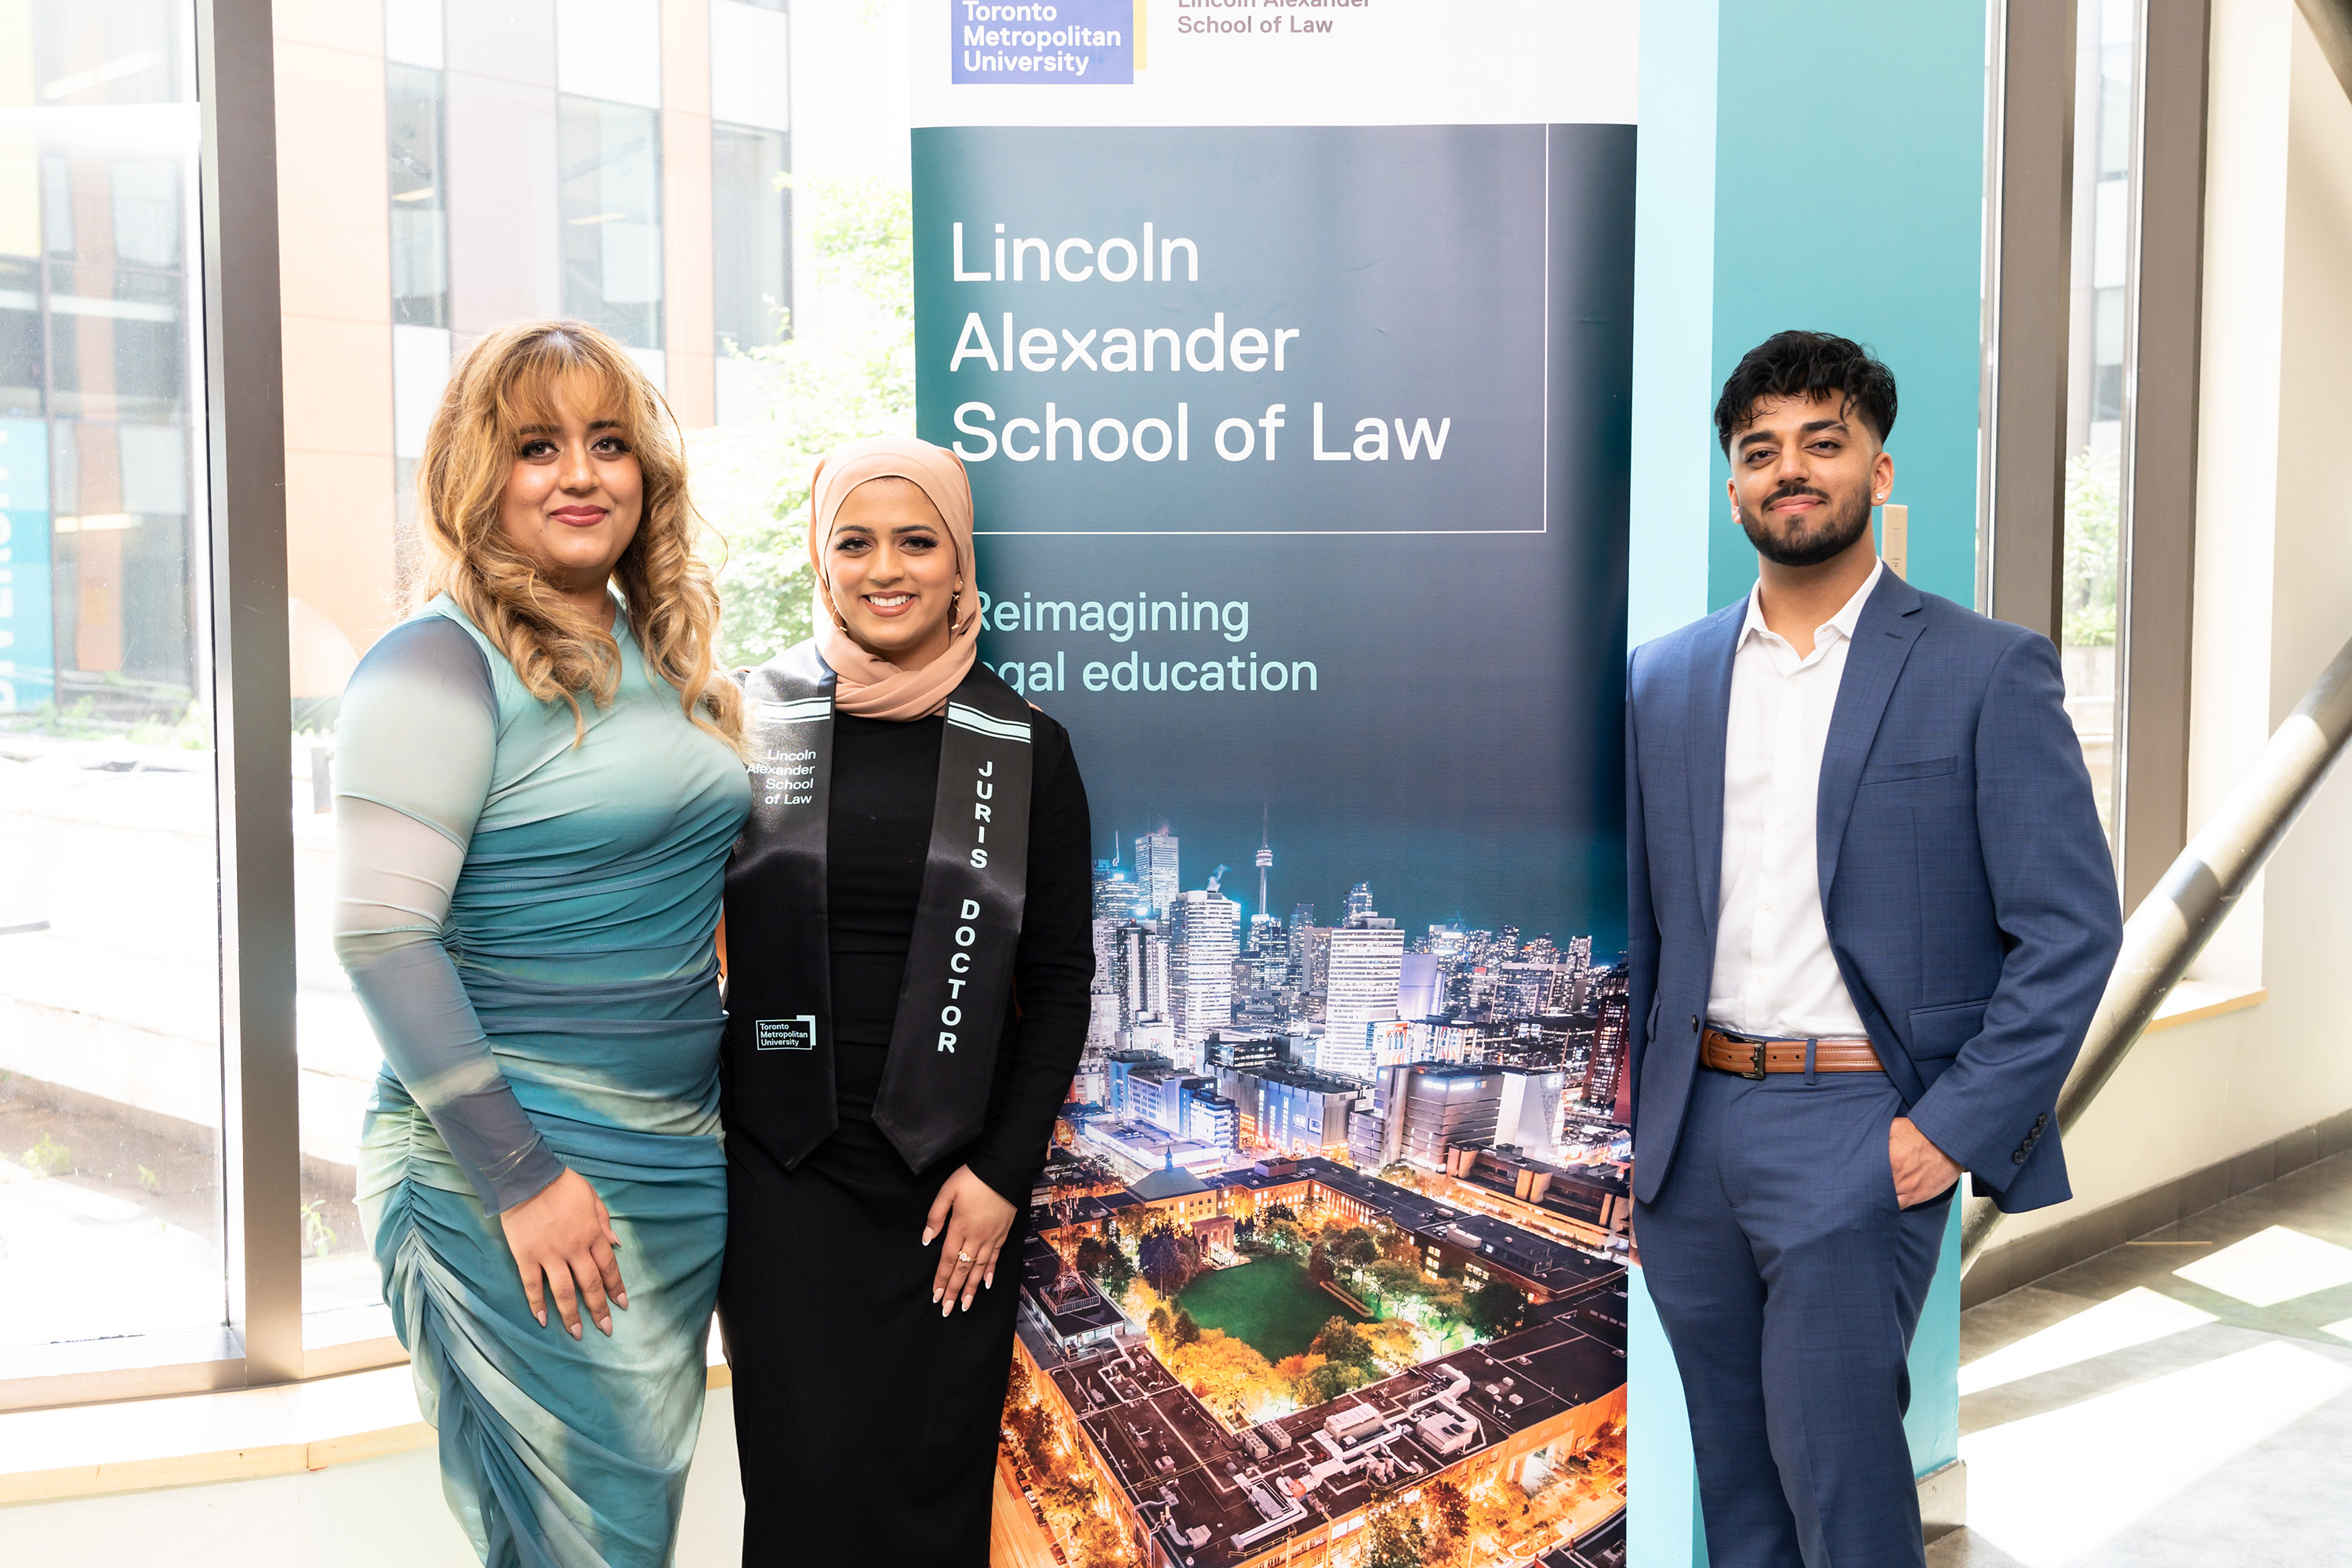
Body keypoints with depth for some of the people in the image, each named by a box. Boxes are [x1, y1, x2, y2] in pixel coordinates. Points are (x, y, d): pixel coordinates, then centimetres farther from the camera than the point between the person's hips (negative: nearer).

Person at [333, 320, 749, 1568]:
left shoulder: (661, 654, 10)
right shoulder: (442, 663, -12)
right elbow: (379, 936, -18)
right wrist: (520, 1175, -18)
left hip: (685, 1162, 7)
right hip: (514, 1172, -7)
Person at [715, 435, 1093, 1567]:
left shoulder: (1025, 749, 2)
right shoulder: (750, 720, 3)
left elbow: (1059, 981, 3)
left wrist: (1003, 1173, -4)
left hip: (953, 1180, 0)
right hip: (783, 1172, 0)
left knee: (934, 1475, 7)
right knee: (803, 1472, 1)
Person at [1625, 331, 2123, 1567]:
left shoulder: (1986, 672, -4)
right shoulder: (1663, 678, 9)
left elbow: (2072, 927, -7)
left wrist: (1952, 1129, -13)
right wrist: (1633, 1115, 9)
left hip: (1858, 1136, -4)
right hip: (1689, 1127, 5)